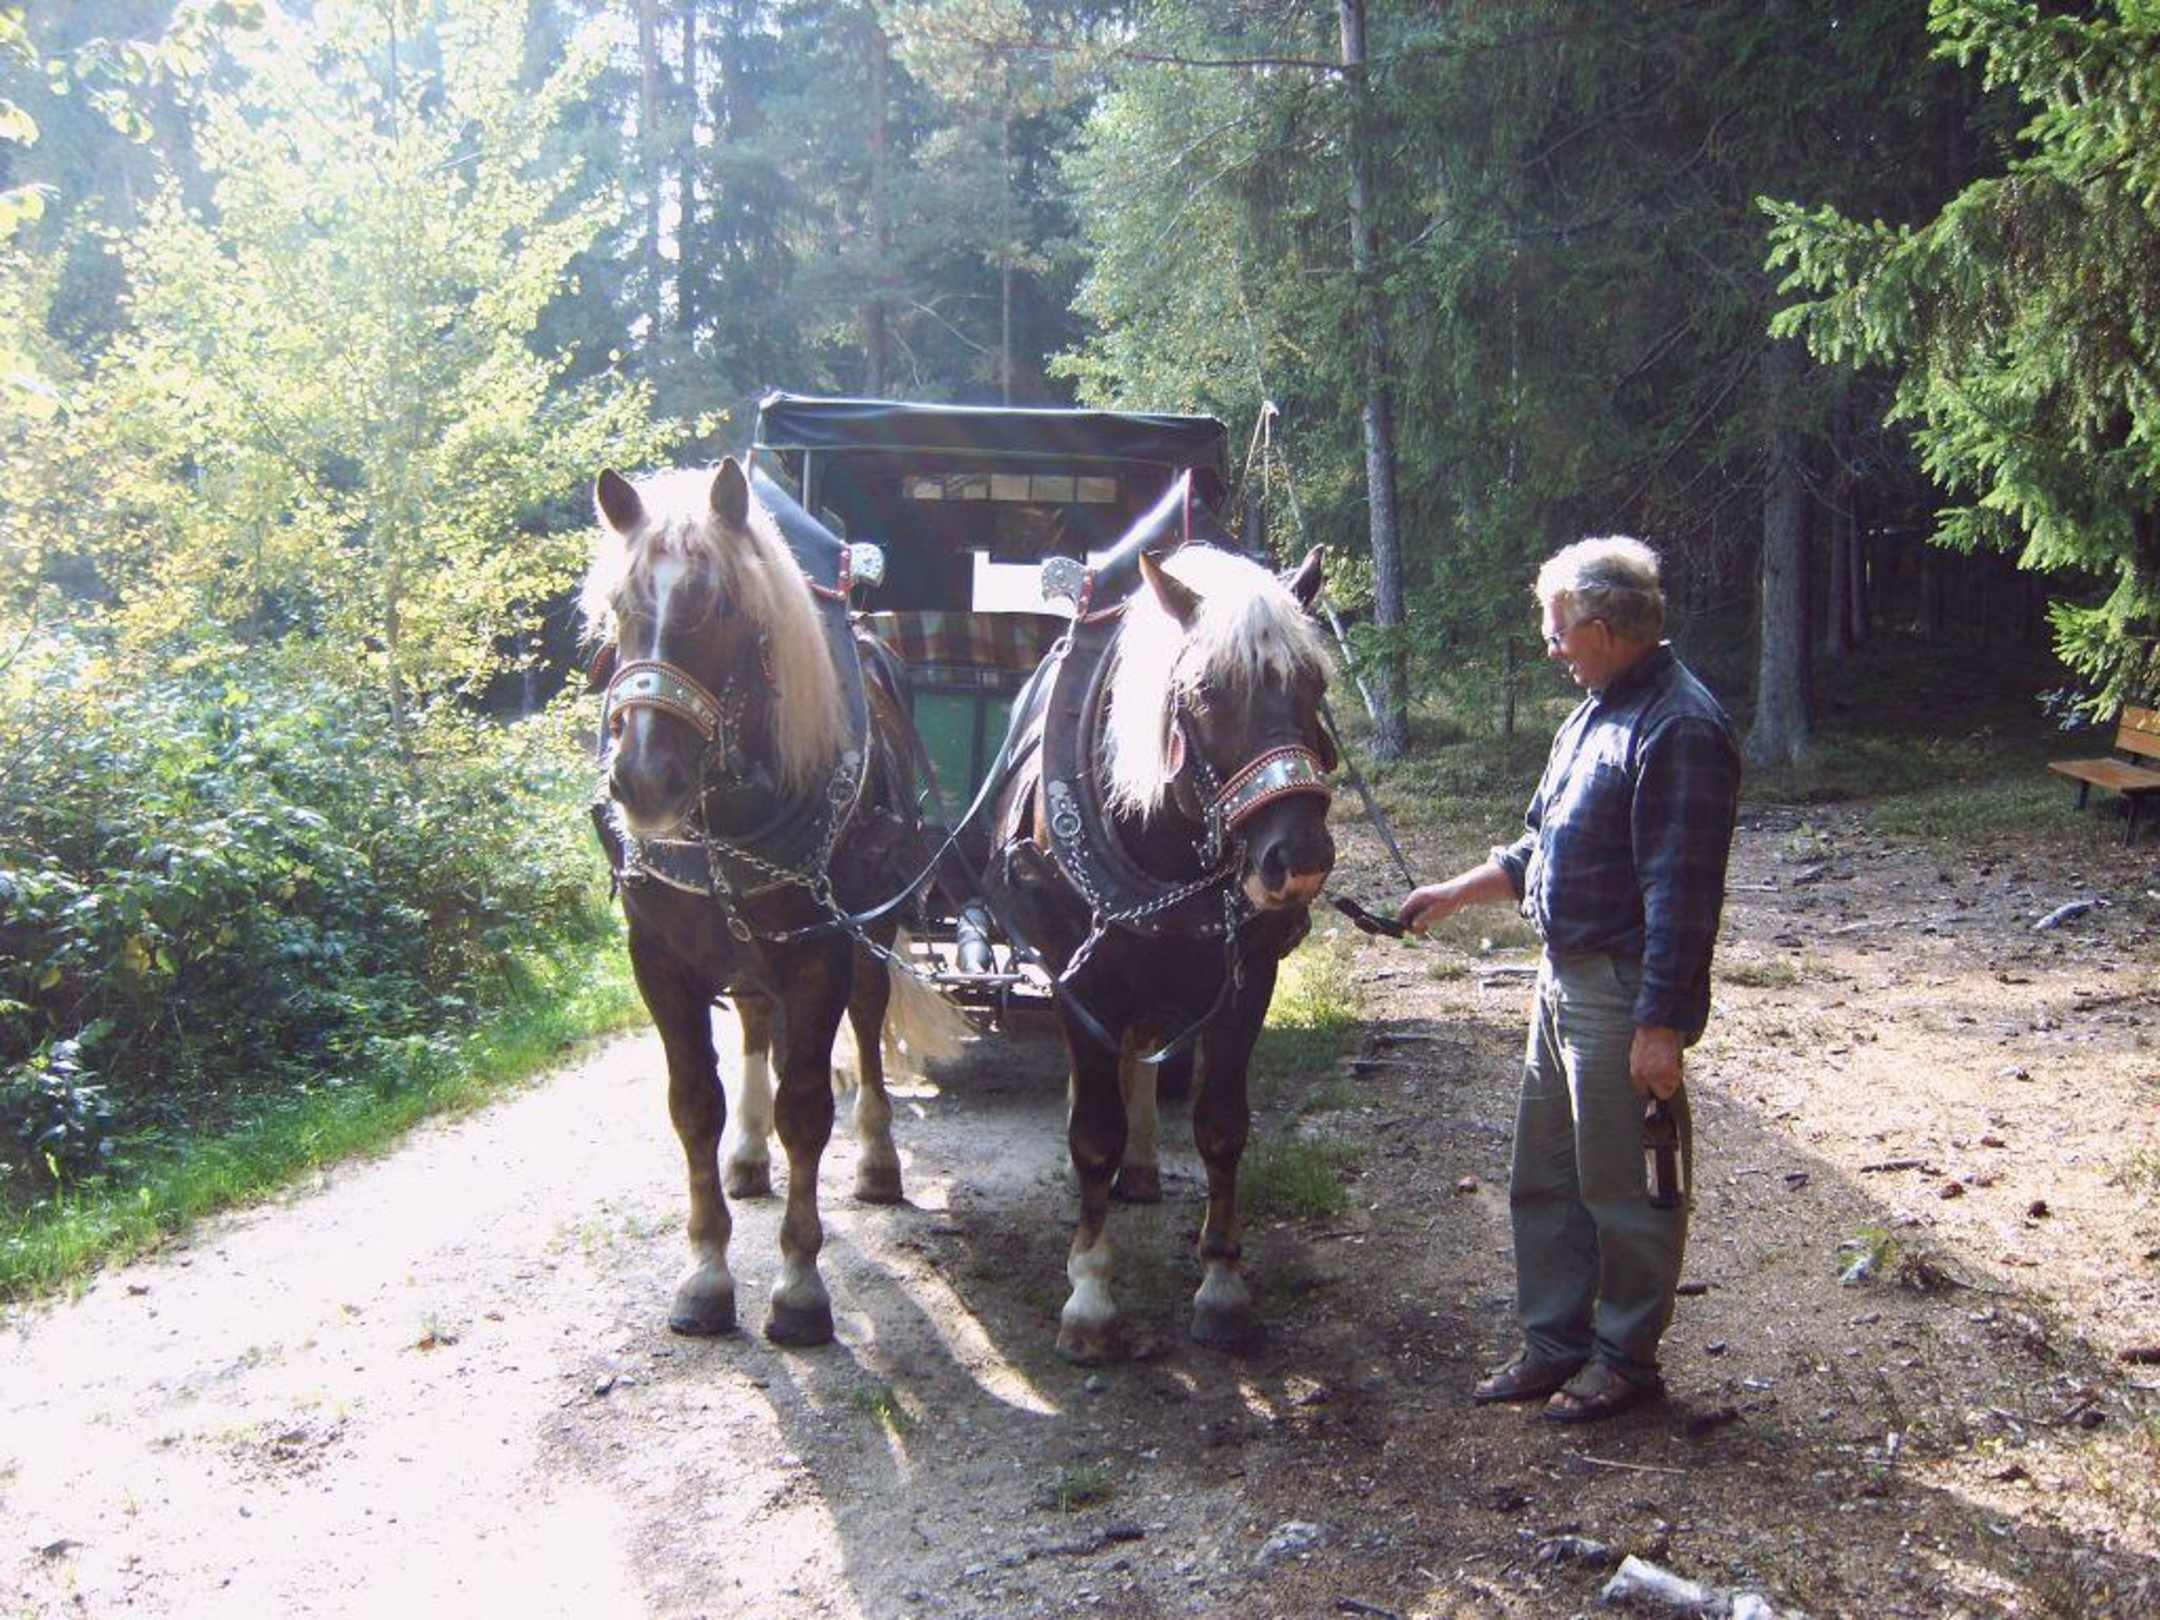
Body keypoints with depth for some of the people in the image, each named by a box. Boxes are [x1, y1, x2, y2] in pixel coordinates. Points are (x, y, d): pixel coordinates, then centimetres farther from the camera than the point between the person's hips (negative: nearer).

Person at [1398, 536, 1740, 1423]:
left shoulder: (1680, 728, -20)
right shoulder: (1600, 708, 11)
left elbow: (1680, 896, -23)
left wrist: (1661, 1026, -24)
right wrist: (1456, 893, 19)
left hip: (1625, 995, -10)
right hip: (1565, 978, 10)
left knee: (1623, 1190, 5)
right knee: (1544, 1179, 17)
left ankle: (1626, 1357, 20)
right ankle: (1555, 1342, 29)